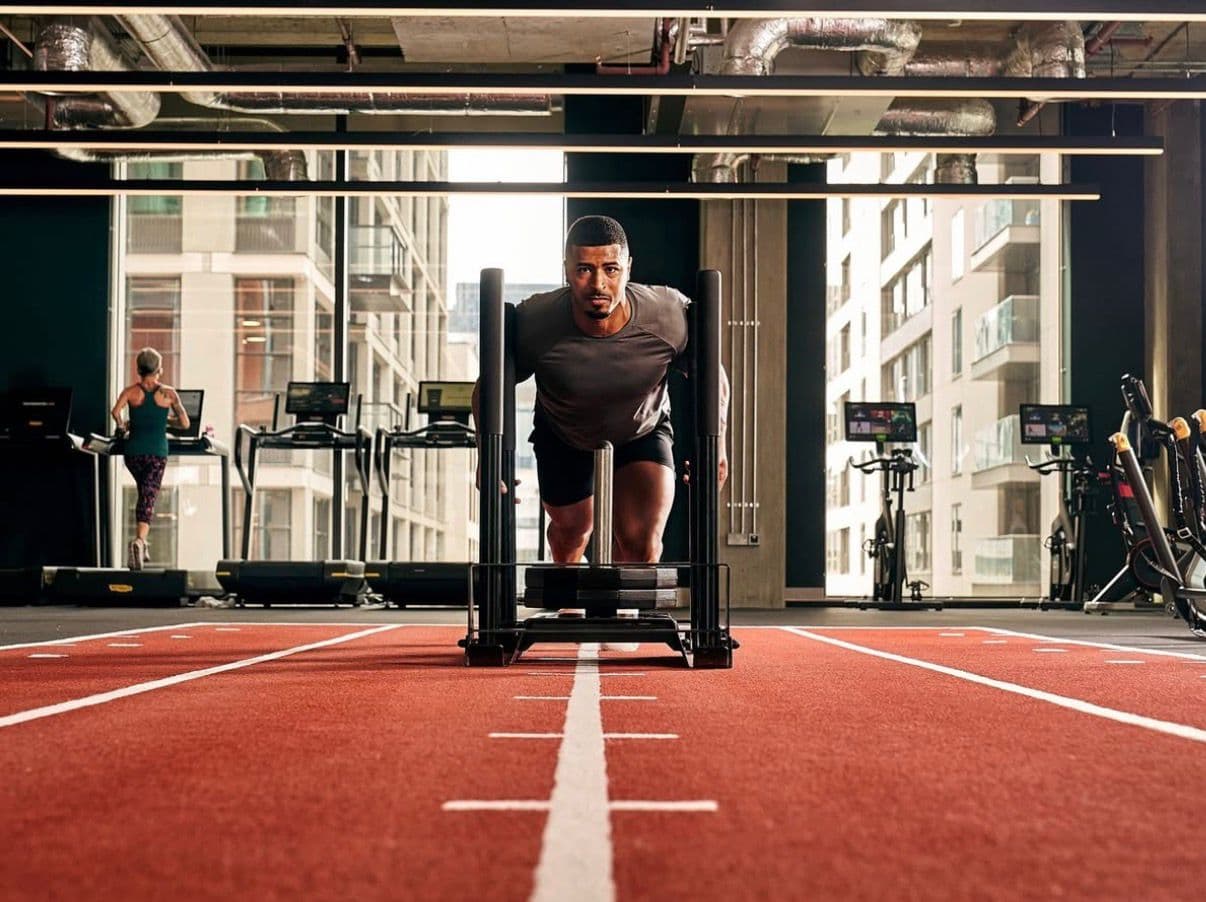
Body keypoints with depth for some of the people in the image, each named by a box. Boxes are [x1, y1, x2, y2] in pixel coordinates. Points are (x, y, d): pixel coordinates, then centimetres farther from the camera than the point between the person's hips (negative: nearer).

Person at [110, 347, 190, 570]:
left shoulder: (130, 391, 4)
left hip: (134, 451, 2)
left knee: (144, 494, 24)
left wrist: (122, 427, 7)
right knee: (148, 499, -6)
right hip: (157, 453, -2)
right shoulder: (168, 393, 3)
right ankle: (139, 541, -30)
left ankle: (141, 542, 26)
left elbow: (115, 411, -12)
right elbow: (184, 423, 1)